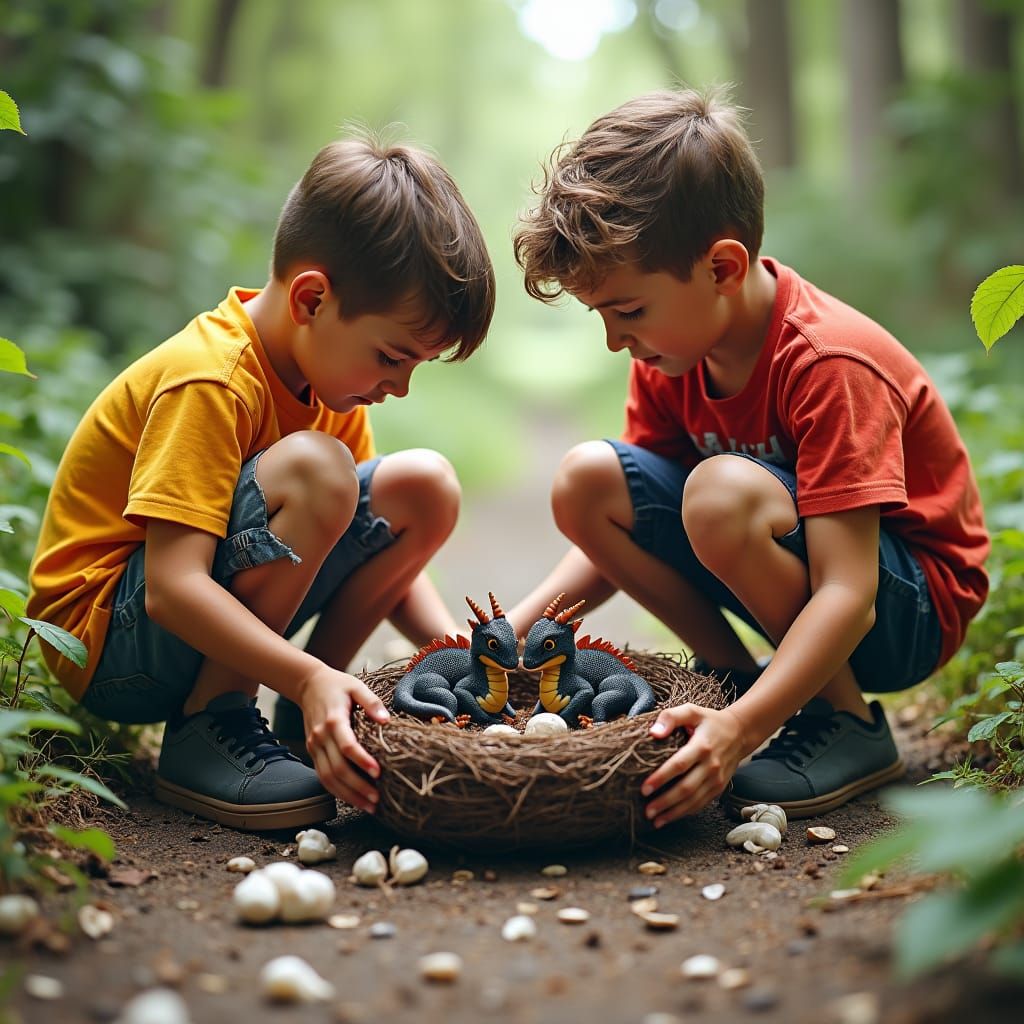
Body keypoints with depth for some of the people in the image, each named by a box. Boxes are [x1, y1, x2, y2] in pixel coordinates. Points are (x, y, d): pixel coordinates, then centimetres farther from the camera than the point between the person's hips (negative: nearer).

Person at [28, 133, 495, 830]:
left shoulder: (328, 374, 3)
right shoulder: (211, 384, -24)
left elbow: (375, 548, 6)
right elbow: (172, 588, -31)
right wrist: (308, 677, -40)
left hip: (209, 625, 8)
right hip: (108, 642, -8)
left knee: (424, 488, -6)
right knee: (311, 467, -31)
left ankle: (313, 722, 2)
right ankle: (205, 732, -18)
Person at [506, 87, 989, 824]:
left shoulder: (829, 363, -28)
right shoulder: (671, 353, -5)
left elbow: (847, 597, -34)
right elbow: (621, 534, 1)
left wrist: (740, 729, -45)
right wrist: (515, 632, -13)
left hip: (910, 610, -6)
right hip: (792, 564, 7)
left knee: (722, 491, -36)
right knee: (586, 481, -13)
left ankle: (852, 725, -14)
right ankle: (735, 676, 0)